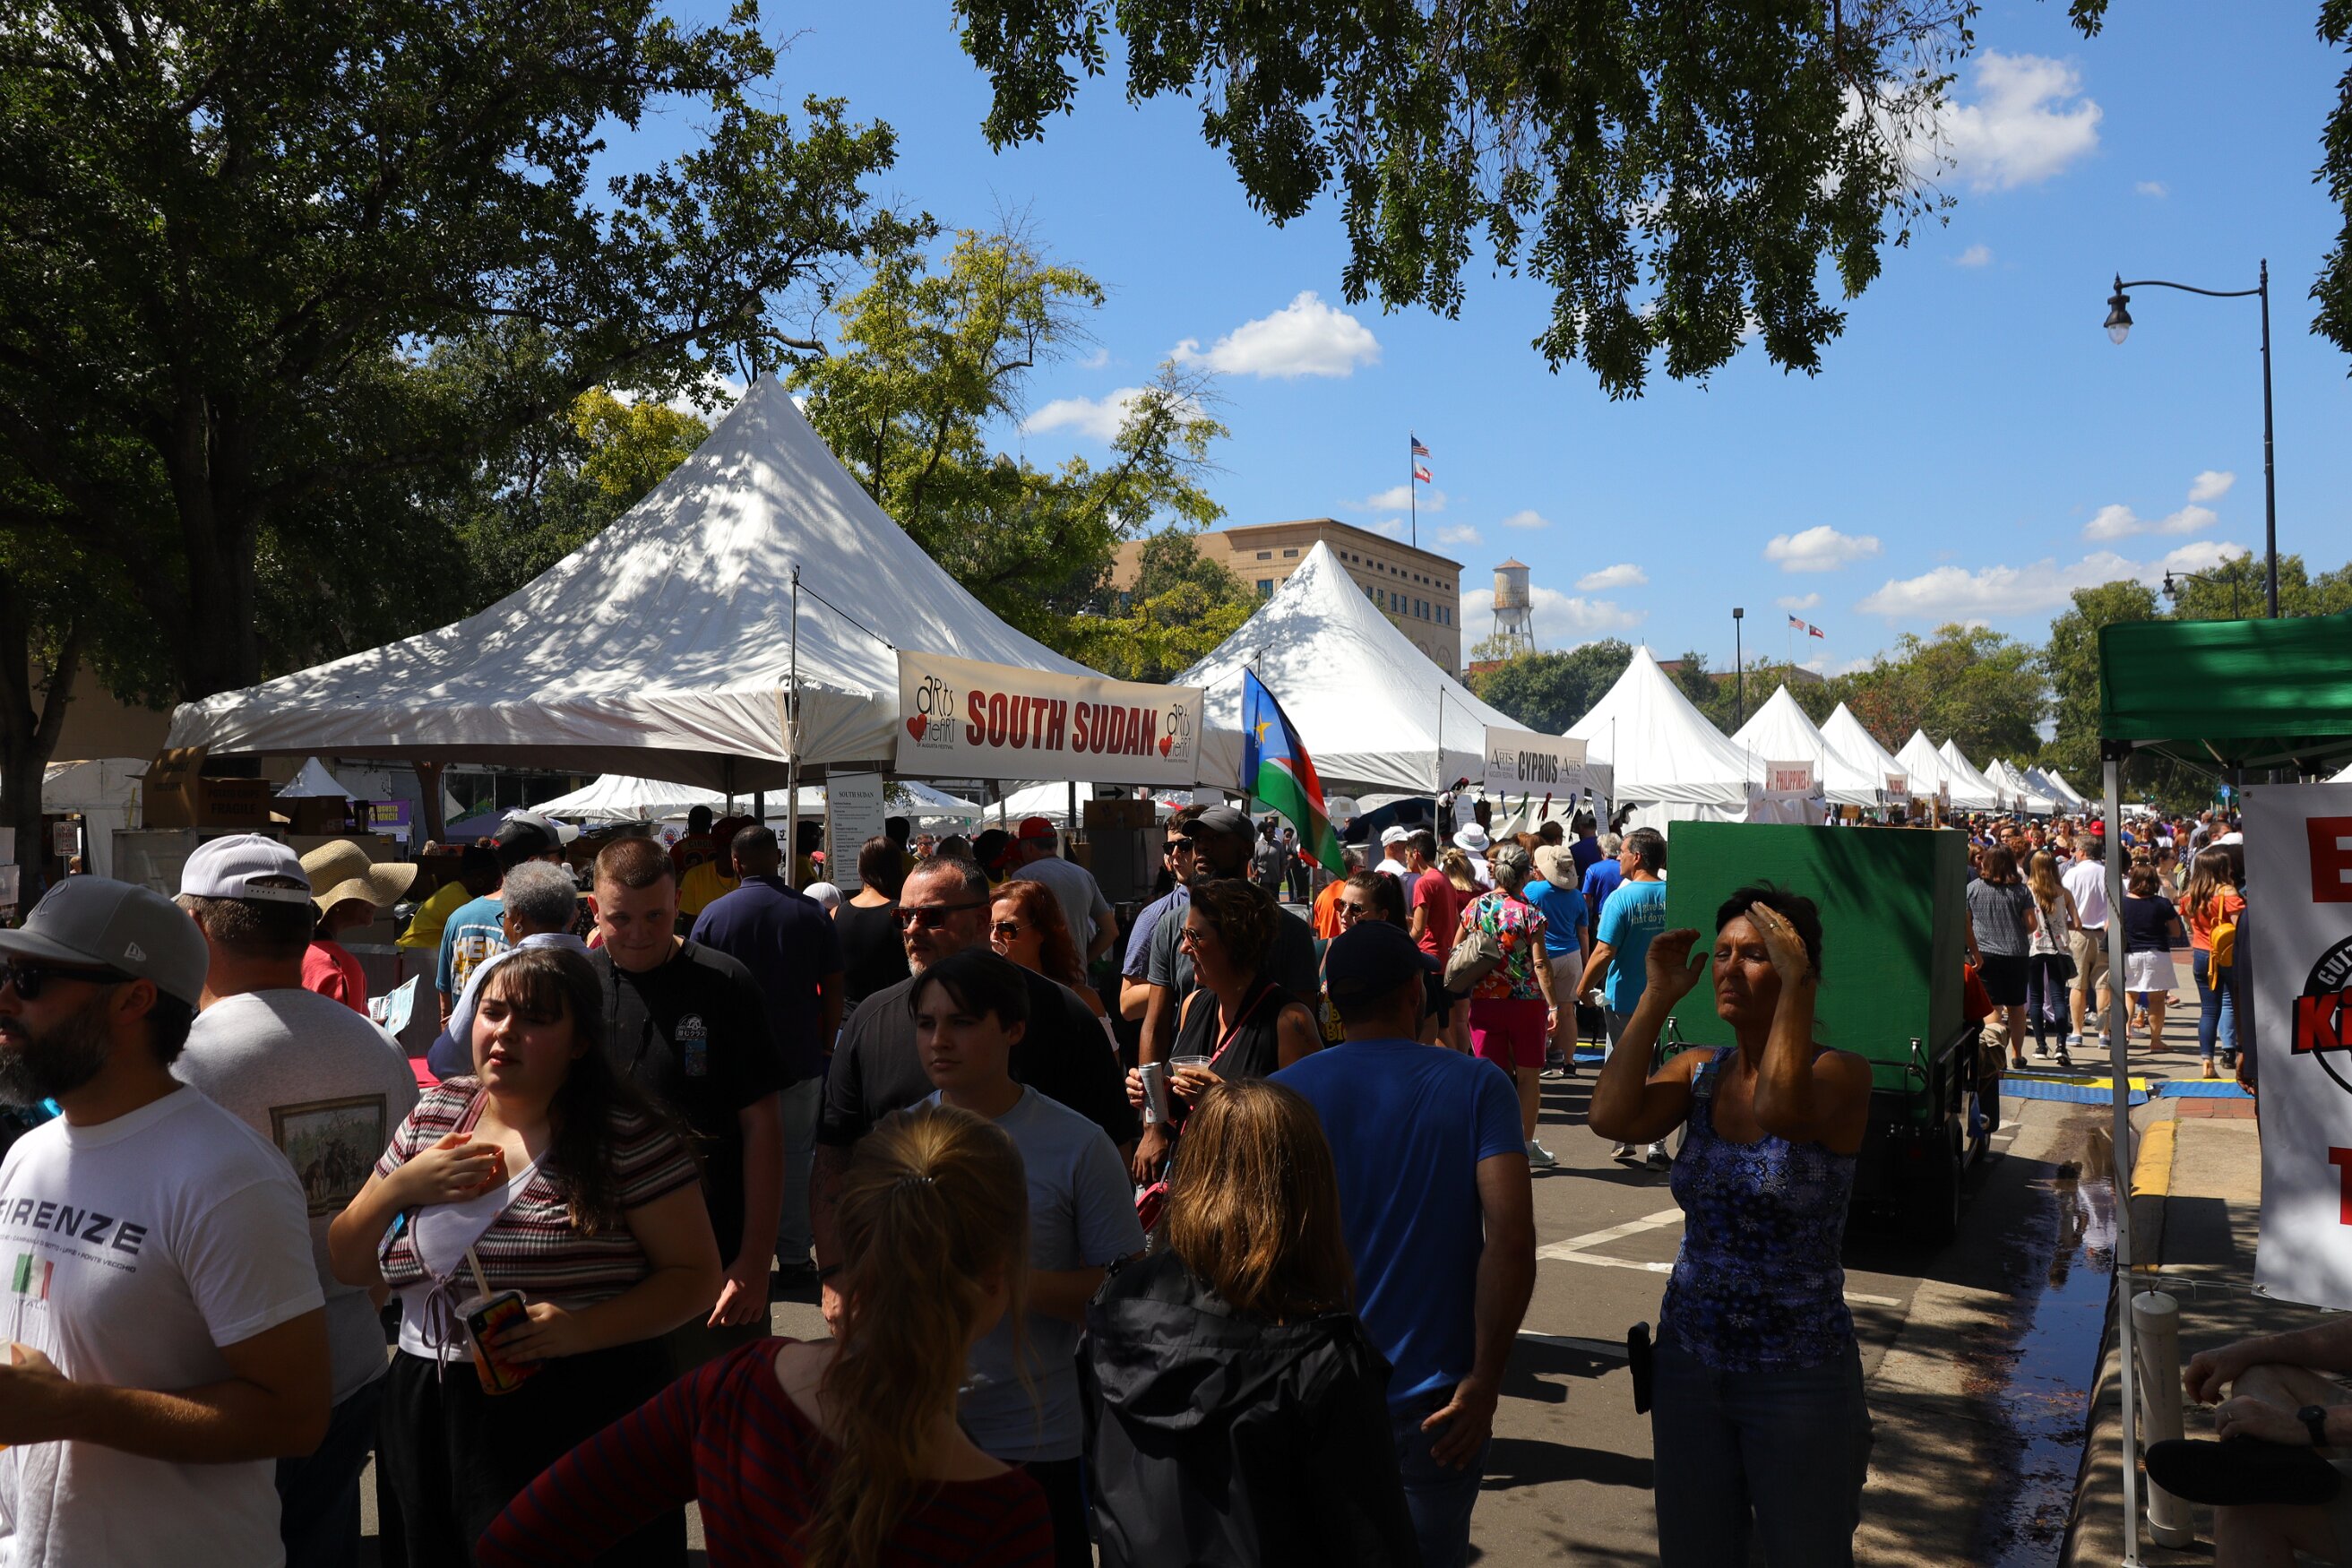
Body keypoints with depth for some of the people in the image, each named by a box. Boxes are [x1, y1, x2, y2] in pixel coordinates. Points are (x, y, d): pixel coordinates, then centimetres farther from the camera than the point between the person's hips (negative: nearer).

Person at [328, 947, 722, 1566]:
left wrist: (582, 1329, -24)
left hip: (583, 1417, -5)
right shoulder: (433, 1115, 6)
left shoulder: (625, 1136, -11)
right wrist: (400, 1186, -8)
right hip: (427, 1419, 5)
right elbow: (347, 1265, 11)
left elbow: (697, 1276, -10)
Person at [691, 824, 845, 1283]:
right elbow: (833, 988, 1)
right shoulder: (812, 914, -3)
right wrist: (826, 1046, 11)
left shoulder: (712, 915, -6)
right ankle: (794, 1256, 14)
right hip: (801, 1057, 1)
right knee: (795, 1156, 9)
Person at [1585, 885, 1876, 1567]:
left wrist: (1794, 984, -29)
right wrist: (1657, 998, -14)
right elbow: (1611, 1118, -19)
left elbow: (1778, 1107, -36)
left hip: (1799, 1375, -4)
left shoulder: (1840, 1074, -12)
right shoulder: (1698, 1072, 1)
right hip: (1689, 1359, 4)